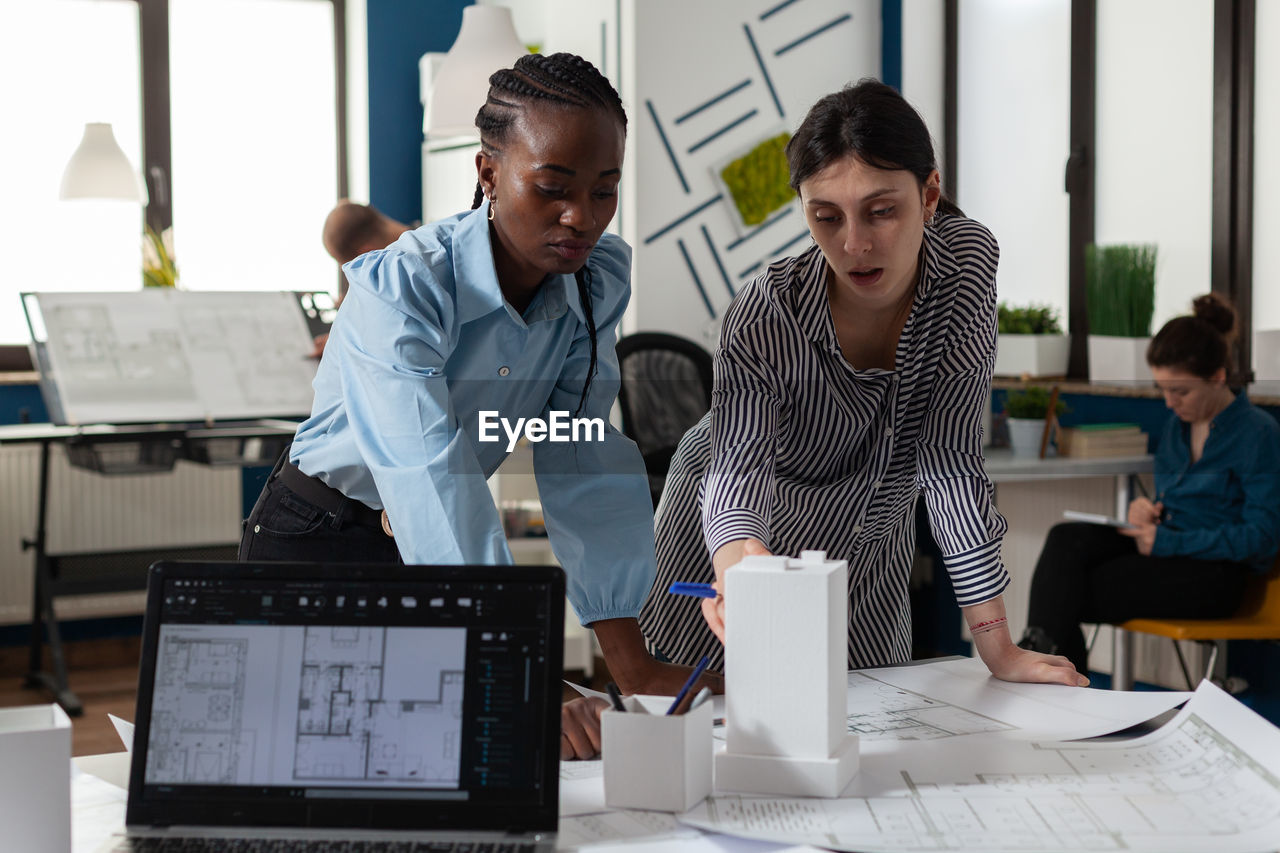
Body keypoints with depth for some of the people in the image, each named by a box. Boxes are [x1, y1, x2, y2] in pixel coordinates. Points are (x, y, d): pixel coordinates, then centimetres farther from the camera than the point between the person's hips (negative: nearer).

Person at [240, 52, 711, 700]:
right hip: (314, 543, -4)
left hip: (437, 551, 5)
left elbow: (581, 464, -15)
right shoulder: (400, 289, -30)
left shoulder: (598, 282, -12)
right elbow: (433, 483, -43)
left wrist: (633, 668, -25)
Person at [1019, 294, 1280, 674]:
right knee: (1066, 538, -23)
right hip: (1165, 548, 7)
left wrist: (1168, 541, -18)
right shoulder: (1177, 426, 13)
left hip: (1214, 573, -7)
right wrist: (1147, 512, -1)